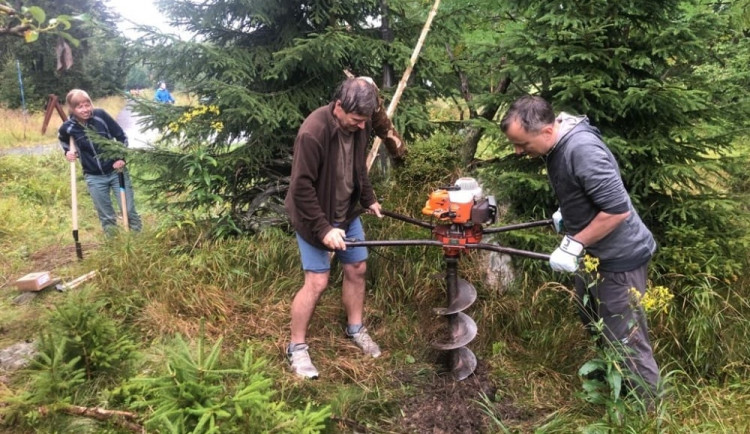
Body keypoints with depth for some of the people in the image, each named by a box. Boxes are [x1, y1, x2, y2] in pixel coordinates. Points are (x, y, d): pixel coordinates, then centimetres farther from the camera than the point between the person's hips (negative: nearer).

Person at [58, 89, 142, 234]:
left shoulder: (101, 115, -12)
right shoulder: (68, 127, -8)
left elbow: (121, 136, -4)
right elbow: (63, 139, 17)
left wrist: (121, 158, -12)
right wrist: (67, 151, 0)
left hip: (116, 170, -1)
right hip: (94, 177, 1)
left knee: (128, 208, 5)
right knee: (105, 214, 9)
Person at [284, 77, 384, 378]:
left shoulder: (359, 126, -6)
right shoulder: (313, 132, -29)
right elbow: (302, 187, -26)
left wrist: (368, 199, 15)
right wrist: (323, 228, -27)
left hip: (347, 213, 7)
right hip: (315, 217, -7)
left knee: (357, 269, 13)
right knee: (317, 282, -6)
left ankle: (355, 329, 35)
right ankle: (296, 347, 13)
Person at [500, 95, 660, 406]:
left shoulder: (582, 149, -31)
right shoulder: (556, 144, -1)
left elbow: (617, 209, -32)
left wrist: (574, 244, -27)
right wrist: (567, 214, 9)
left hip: (618, 256, -10)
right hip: (593, 252, 10)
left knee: (625, 338, 0)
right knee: (592, 320, 26)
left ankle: (647, 408, 20)